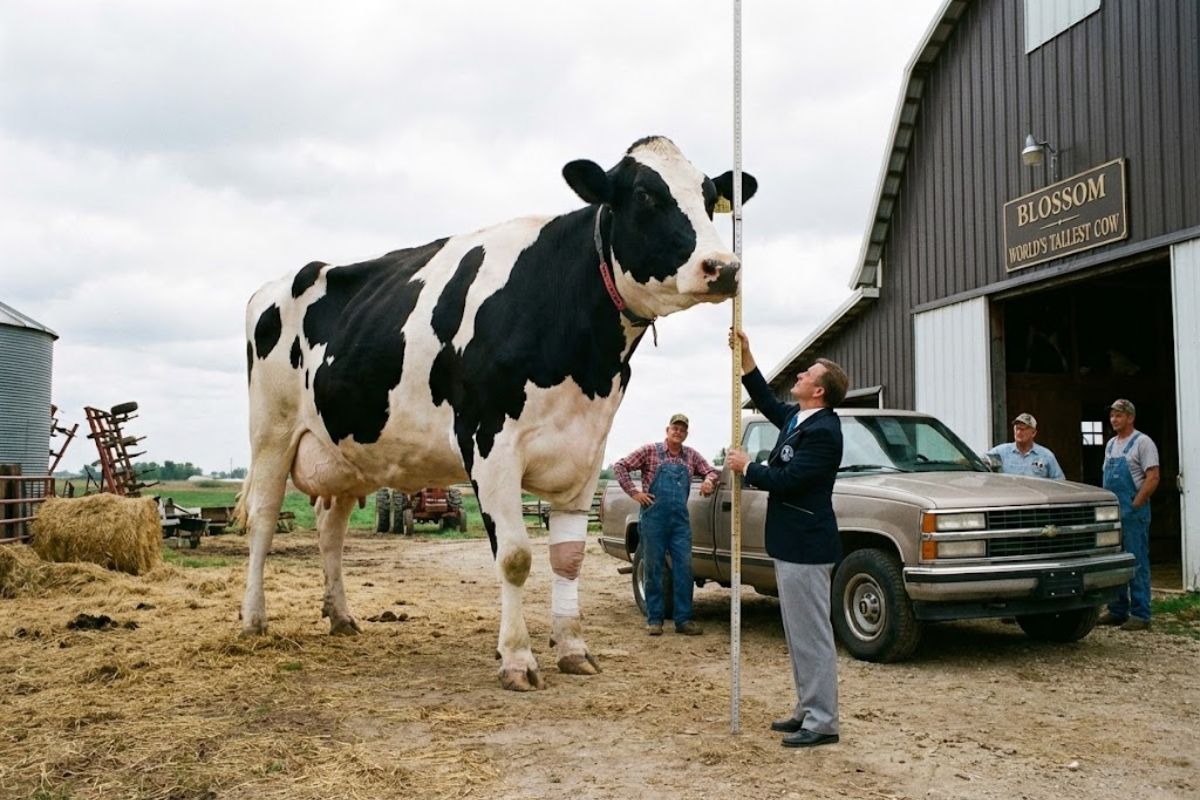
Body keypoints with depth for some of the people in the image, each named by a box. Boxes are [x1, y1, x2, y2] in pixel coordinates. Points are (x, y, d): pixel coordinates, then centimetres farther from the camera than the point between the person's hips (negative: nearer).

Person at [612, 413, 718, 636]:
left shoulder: (691, 456, 11)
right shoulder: (650, 451, 0)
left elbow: (711, 471, 21)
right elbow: (619, 466, 1)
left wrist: (709, 480, -3)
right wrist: (634, 493, -6)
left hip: (681, 520, 3)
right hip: (653, 519, -3)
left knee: (684, 568, 0)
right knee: (652, 569, 2)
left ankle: (683, 619, 7)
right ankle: (654, 619, 11)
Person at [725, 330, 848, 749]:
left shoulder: (822, 431, -19)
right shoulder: (797, 417, 10)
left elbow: (785, 480, -22)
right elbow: (768, 402, 27)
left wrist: (747, 467, -6)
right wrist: (745, 356, 20)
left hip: (806, 547, -10)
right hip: (791, 544, 10)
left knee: (812, 637, -3)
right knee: (799, 636, 16)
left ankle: (821, 722, 4)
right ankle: (807, 711, 26)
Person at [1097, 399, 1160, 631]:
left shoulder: (1142, 442, -7)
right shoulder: (1110, 445, 17)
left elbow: (1153, 478, -14)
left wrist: (1134, 506, -17)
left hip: (1133, 513, -8)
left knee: (1137, 564, -6)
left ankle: (1140, 615, -2)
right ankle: (1117, 611, 20)